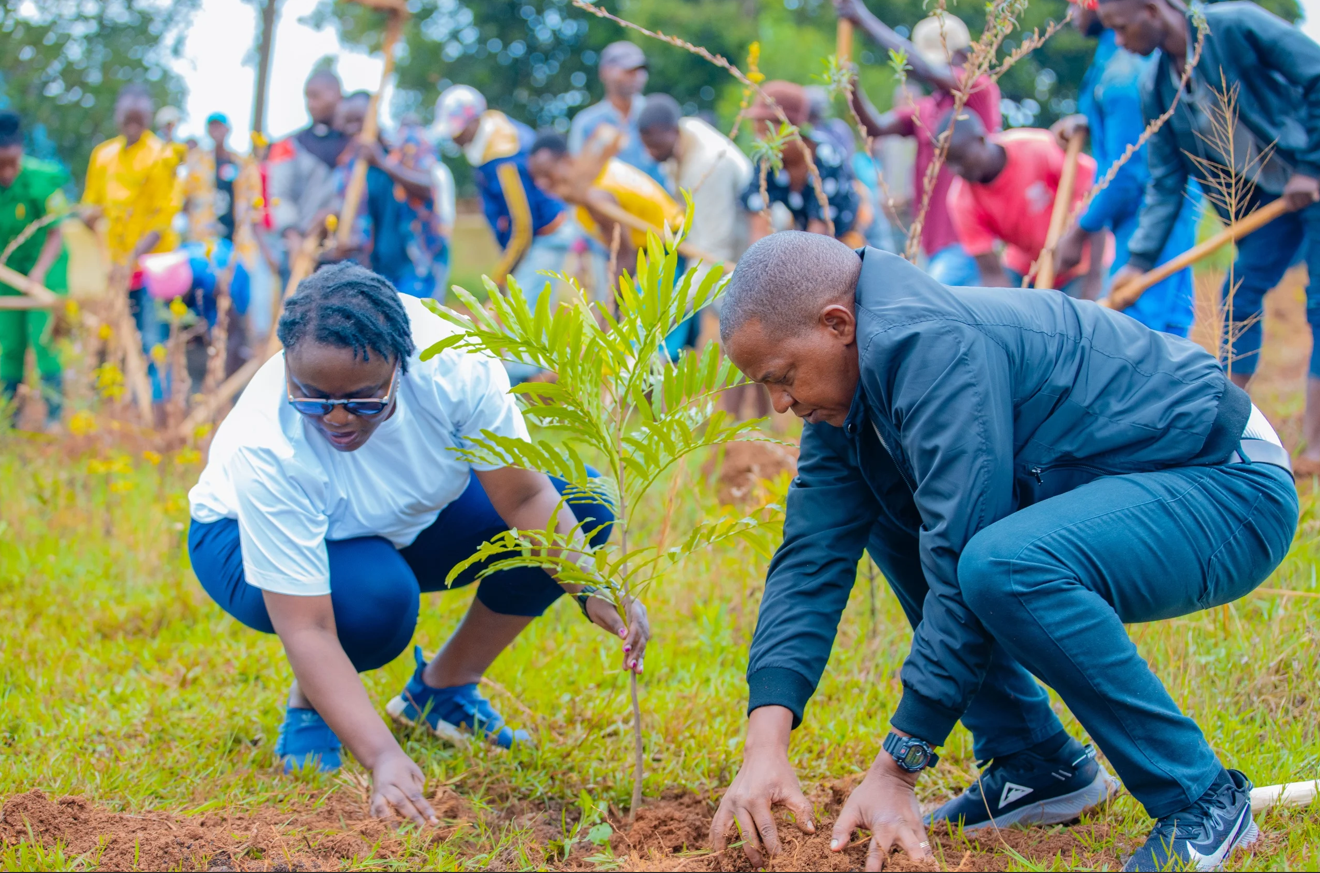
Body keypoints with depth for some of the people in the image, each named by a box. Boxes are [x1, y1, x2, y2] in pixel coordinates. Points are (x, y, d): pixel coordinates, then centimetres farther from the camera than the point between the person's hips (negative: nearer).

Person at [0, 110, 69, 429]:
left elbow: (56, 234, -16)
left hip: (45, 268, -3)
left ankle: (55, 414, -6)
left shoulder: (41, 181, -22)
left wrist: (41, 270, -29)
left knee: (43, 338, -12)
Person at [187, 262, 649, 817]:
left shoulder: (452, 366, -31)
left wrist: (592, 589, -37)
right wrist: (382, 757, -49)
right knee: (377, 596, -40)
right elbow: (306, 630, -40)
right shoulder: (264, 449, -39)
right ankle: (309, 704, -5)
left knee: (580, 503, -14)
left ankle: (444, 686, 2)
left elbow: (525, 496, -21)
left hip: (408, 522, 5)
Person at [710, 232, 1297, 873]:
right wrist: (764, 743, -13)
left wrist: (894, 772, -25)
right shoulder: (848, 391, 4)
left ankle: (1202, 801, -16)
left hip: (1234, 492, -10)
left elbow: (960, 569, -28)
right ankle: (1040, 766, 10)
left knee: (1004, 565, -34)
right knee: (886, 517, 10)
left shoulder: (935, 346, -25)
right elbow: (811, 558, 0)